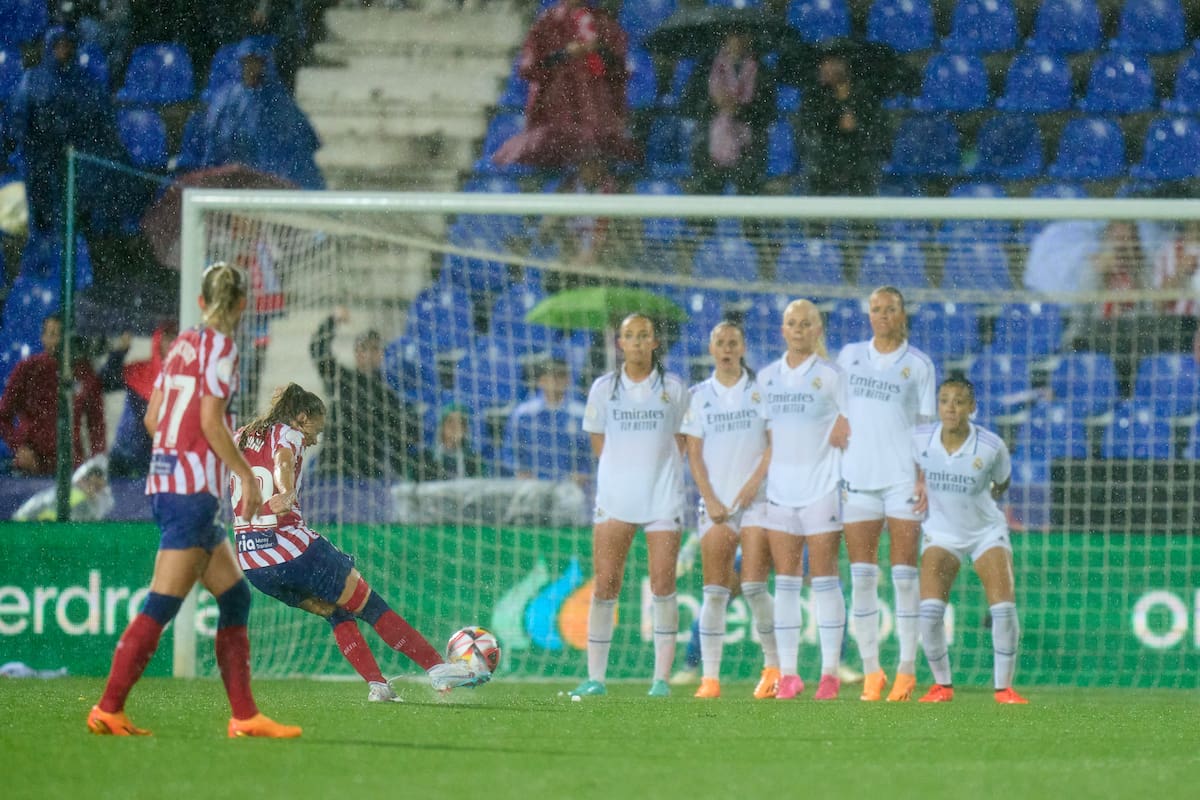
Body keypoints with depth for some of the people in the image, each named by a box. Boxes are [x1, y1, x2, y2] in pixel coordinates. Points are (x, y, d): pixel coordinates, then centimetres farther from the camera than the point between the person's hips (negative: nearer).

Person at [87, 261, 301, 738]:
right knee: (162, 605, -9)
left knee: (235, 596, 12)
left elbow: (152, 418, 14)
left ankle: (244, 715, 10)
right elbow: (210, 422, -15)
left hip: (164, 479, 9)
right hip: (192, 489, -9)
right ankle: (108, 710, -12)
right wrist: (247, 475, -9)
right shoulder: (221, 347, -8)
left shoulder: (183, 343, 13)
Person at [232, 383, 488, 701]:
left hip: (249, 560, 7)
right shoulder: (287, 436, -4)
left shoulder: (239, 439, 17)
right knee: (370, 605, 4)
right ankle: (437, 667, 6)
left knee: (335, 612, 22)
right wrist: (286, 494, -46)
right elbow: (282, 462, -26)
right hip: (292, 550, -7)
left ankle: (377, 685, 12)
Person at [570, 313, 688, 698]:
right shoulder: (604, 388, 5)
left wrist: (657, 469, 3)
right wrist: (625, 468, 7)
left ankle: (662, 677, 0)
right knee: (605, 584, -4)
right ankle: (595, 677, 0)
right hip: (615, 495, 1)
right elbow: (597, 439, 14)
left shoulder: (674, 388, 4)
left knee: (663, 585, -4)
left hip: (663, 496, -1)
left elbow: (682, 441, 11)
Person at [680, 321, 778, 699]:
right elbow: (694, 452, 8)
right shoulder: (700, 395, 10)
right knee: (714, 590, -3)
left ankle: (774, 667, 2)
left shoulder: (760, 389, 5)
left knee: (754, 586, -11)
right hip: (715, 501, 2)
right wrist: (709, 498, -3)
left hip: (756, 497, -2)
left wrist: (755, 482, -10)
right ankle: (709, 677, -4)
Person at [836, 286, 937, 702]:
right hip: (857, 476, 2)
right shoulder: (849, 356, 11)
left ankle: (907, 671, 0)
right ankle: (870, 671, 3)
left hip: (903, 477, -2)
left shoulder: (918, 364, 5)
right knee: (861, 577, -1)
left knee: (904, 574, -3)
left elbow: (927, 427, 5)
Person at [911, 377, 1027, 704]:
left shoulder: (991, 446, -20)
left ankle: (1004, 687, 0)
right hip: (942, 532, 1)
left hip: (987, 531, -1)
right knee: (929, 610, -15)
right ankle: (942, 684, 6)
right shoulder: (921, 440, -16)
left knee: (1004, 608, -16)